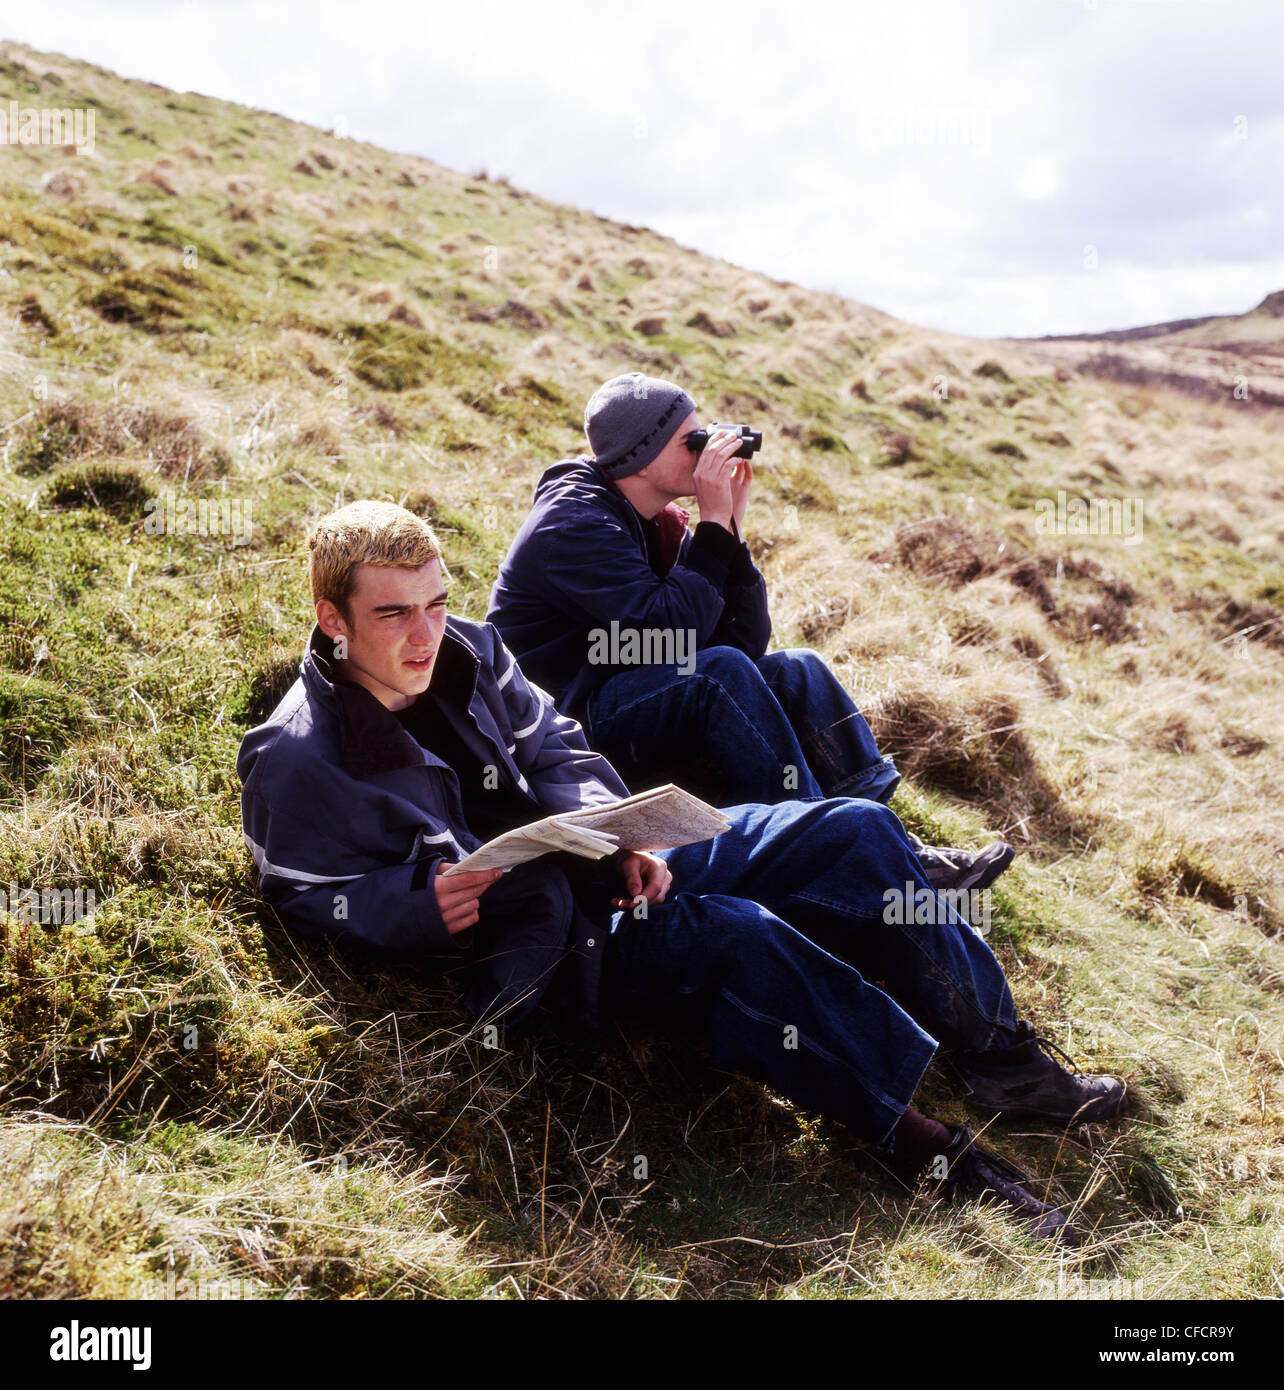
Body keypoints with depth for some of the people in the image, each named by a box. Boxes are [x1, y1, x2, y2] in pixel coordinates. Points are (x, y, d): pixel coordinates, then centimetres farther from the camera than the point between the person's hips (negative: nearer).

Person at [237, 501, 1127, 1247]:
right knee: (735, 934, -35)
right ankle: (923, 1146, -24)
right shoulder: (294, 762, -13)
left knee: (853, 831, -5)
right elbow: (311, 900, -6)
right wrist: (421, 906, -24)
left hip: (603, 867, 8)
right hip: (526, 946, -7)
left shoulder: (466, 651, 5)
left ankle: (1002, 1057, 3)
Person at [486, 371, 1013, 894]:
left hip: (643, 701, 8)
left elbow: (747, 641, 2)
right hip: (566, 724, -8)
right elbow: (673, 633, -27)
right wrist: (713, 523, -20)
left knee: (798, 672, -6)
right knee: (720, 671, -30)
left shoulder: (662, 523, 9)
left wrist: (730, 524, -6)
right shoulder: (571, 526, -16)